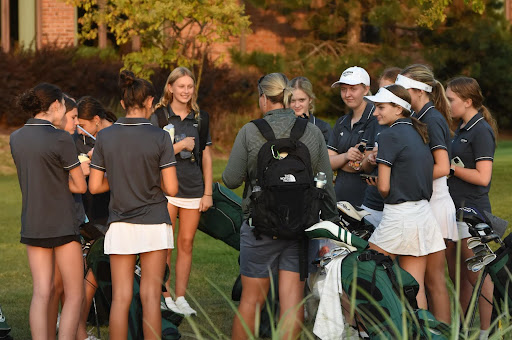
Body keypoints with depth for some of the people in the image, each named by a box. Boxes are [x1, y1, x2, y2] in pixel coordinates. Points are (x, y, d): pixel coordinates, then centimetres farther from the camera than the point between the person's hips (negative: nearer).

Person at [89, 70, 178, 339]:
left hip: (120, 225, 2)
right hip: (153, 224, -2)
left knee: (120, 297, 4)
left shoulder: (105, 137, -1)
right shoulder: (159, 137, -8)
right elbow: (171, 188, -9)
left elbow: (94, 186, 1)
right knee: (150, 297, 3)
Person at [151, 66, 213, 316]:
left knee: (186, 244, 4)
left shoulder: (200, 118, 11)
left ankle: (180, 297, 10)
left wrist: (208, 192, 8)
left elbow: (206, 157, 12)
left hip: (194, 189, 3)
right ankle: (164, 297, 4)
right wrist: (181, 145, -11)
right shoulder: (159, 116, 0)